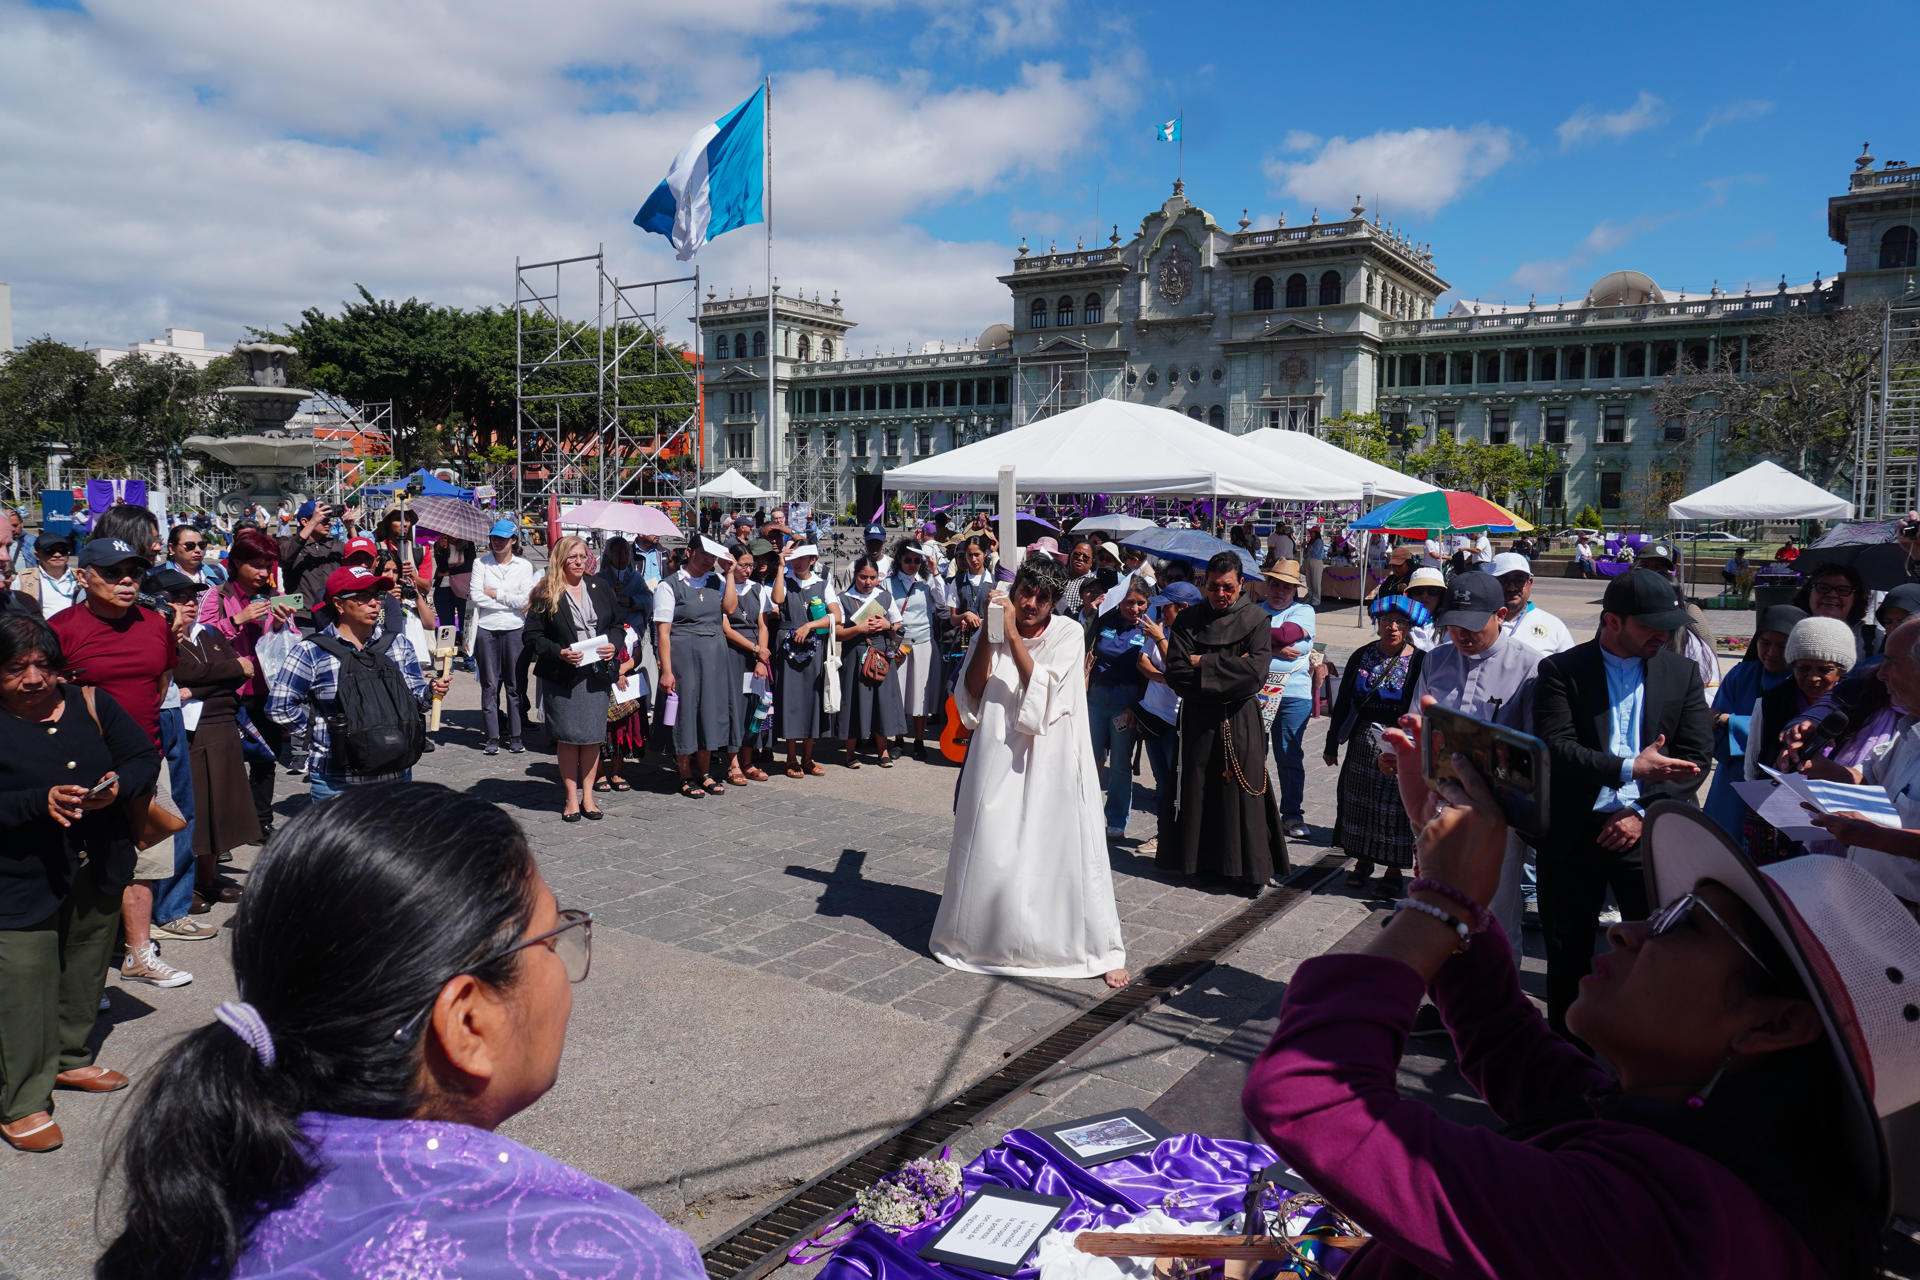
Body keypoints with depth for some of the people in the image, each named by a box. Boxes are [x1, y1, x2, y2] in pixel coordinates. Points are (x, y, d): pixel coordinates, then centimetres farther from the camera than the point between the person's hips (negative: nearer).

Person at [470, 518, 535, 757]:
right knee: (489, 684, 3)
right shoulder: (481, 563, 7)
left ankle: (515, 736, 11)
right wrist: (509, 601, -7)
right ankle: (492, 736, 8)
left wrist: (494, 593, -5)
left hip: (514, 630, 0)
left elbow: (523, 600, -5)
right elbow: (476, 597, -5)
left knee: (514, 684, 3)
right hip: (486, 629, 1)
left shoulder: (524, 565, 6)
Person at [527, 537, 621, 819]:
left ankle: (587, 795, 15)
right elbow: (533, 636, -4)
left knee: (592, 736, 4)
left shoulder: (601, 588, 10)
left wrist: (613, 646, -4)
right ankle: (571, 796, 13)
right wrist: (559, 653, -18)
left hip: (597, 674, 3)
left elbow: (617, 624, 16)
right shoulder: (545, 594, -2)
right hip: (561, 676, -3)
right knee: (568, 737, 2)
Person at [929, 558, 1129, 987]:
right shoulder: (990, 632, 4)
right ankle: (985, 939, 30)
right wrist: (988, 635, -14)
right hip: (996, 758, 3)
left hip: (1050, 762, -2)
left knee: (1063, 852, 0)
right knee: (989, 851, 8)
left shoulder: (1067, 634, -4)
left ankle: (1103, 949, 12)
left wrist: (1013, 634, -19)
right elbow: (971, 694, -5)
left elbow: (1042, 695, -16)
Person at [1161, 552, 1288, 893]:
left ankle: (1248, 871, 7)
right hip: (1197, 720, 2)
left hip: (1241, 721, -2)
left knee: (1242, 791, -1)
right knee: (1198, 790, 6)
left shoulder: (1256, 619, -1)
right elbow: (1176, 673, -7)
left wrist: (1204, 663, -10)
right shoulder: (1189, 620, 4)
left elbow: (1255, 673, -14)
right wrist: (1229, 670, -12)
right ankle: (1198, 861, 18)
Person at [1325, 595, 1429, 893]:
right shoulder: (1362, 656, 4)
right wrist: (1332, 744, 9)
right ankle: (1362, 861, 27)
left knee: (1395, 806, 2)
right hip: (1362, 743, 4)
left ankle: (1394, 869, 18)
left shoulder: (1420, 661, -7)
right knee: (1359, 802, 11)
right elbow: (1343, 702, 9)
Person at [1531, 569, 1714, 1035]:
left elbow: (1697, 756, 2)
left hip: (1647, 834, 1)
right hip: (1573, 834, -1)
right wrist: (1629, 768, -23)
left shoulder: (1682, 672, 7)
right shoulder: (1562, 671, -1)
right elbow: (1555, 748, -12)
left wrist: (1642, 812, -9)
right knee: (1567, 952, 11)